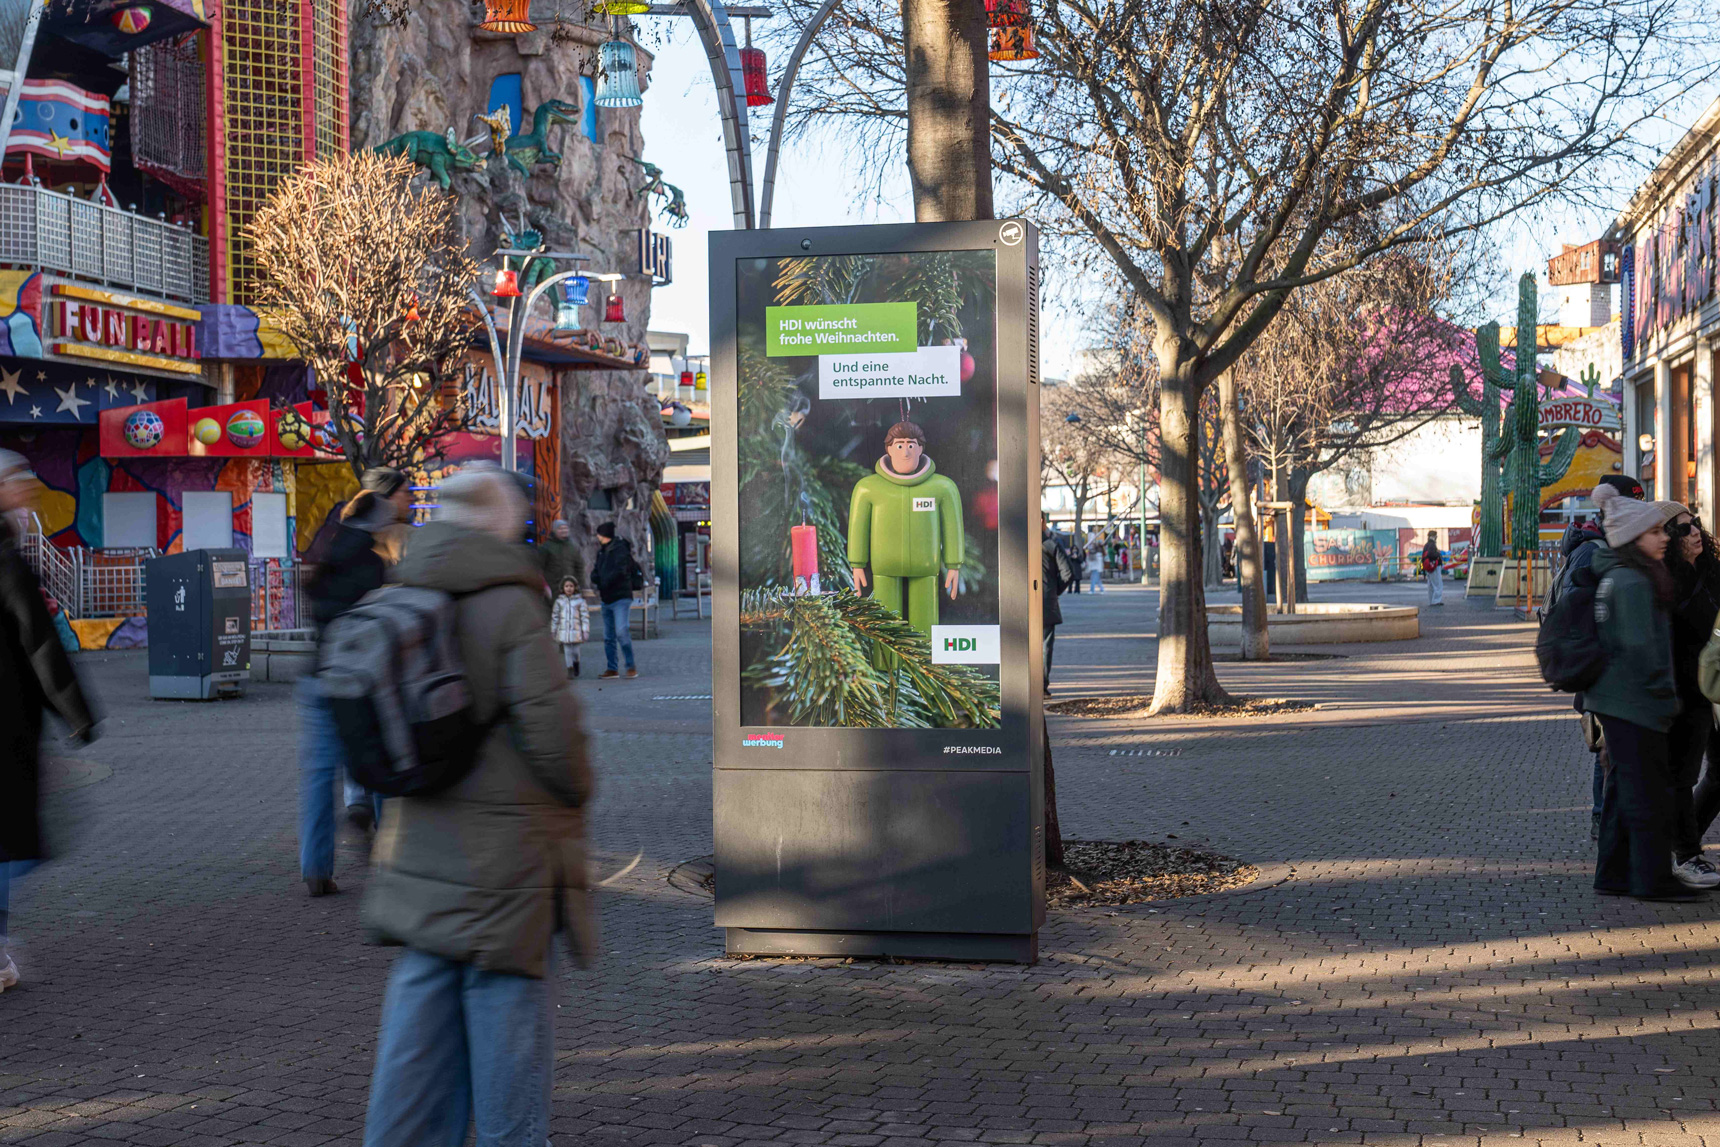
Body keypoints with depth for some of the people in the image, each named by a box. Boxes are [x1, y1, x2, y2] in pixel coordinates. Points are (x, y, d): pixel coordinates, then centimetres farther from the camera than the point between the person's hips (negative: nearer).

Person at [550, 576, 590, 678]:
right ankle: (570, 669, 2)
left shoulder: (580, 601, 1)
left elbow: (585, 616, 2)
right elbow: (554, 617, 12)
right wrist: (553, 631, 12)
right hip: (563, 631, 1)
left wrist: (586, 631, -3)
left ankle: (576, 663, 30)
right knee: (567, 651, -3)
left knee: (575, 650, 3)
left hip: (576, 631, -1)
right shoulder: (559, 601, 7)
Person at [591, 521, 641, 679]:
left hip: (621, 598, -8)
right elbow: (596, 573, 17)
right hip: (606, 599, 8)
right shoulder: (602, 552, 16)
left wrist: (603, 583, -16)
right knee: (608, 636, 9)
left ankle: (631, 666, -8)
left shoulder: (620, 549, -9)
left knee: (622, 632, -18)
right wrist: (594, 575, -7)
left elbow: (619, 571, -21)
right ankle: (612, 669, 14)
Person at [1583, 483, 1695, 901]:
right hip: (1633, 703, -10)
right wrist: (1665, 695, -14)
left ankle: (1614, 874, 21)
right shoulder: (1632, 582, -19)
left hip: (1615, 701, 10)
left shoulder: (1615, 577, 12)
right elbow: (1640, 648, -22)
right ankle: (1653, 879, 5)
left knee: (1625, 788, 15)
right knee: (1649, 791, -2)